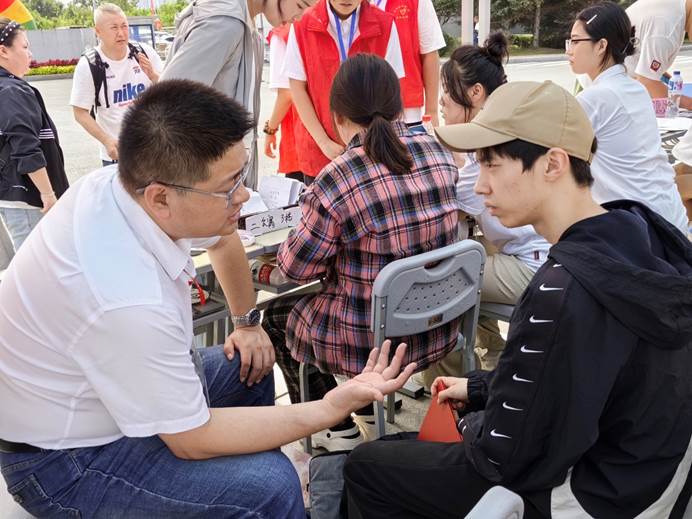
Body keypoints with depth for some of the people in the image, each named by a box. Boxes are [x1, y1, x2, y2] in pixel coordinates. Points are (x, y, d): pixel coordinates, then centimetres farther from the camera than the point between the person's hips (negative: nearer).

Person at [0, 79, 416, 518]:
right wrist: (335, 406, -24)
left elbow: (222, 239, 9)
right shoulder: (128, 300, -38)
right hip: (65, 463, -8)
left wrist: (248, 322, 10)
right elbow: (191, 440, -24)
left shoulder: (123, 182, -14)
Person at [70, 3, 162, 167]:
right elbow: (80, 113, -7)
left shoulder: (145, 52, -6)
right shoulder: (88, 66, -11)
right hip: (117, 152, -2)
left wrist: (152, 75, -17)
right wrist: (106, 141, -18)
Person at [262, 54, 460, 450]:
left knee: (277, 315, 23)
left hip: (370, 344, -6)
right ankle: (373, 411, 43)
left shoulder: (337, 181, -25)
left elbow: (296, 267, -12)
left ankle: (336, 430, 26)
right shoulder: (438, 151, -6)